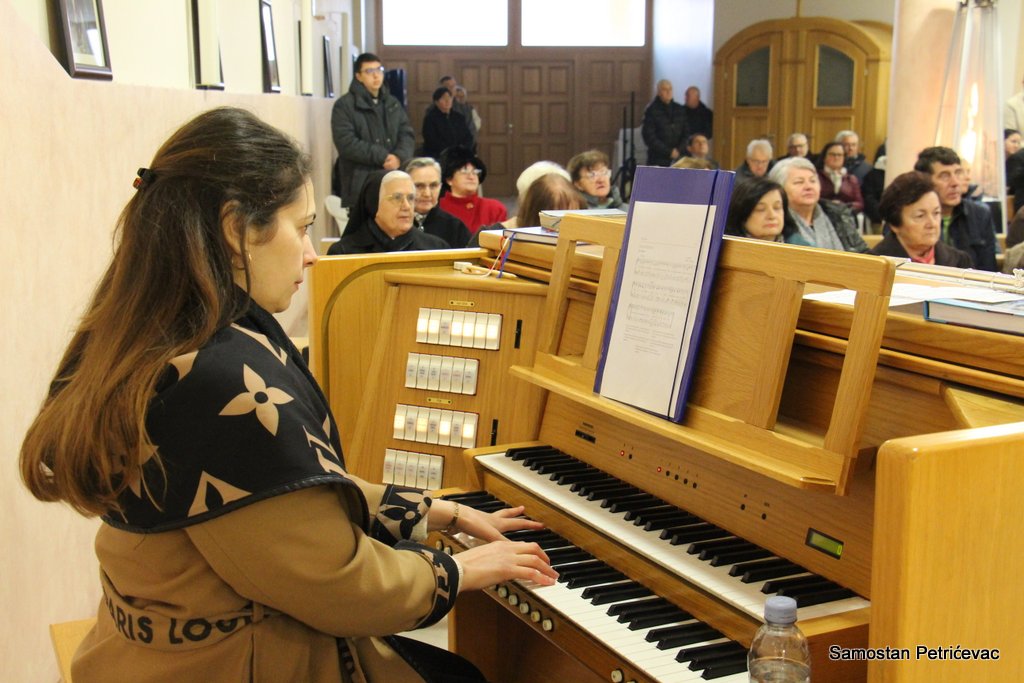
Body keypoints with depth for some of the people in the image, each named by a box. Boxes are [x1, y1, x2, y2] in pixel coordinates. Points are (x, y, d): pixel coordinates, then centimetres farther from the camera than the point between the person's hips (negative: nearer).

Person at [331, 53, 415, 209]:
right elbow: (346, 143, -11)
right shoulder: (344, 105, 0)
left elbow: (407, 134, 11)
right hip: (360, 186, -5)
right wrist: (382, 157, -14)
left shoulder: (393, 104, 19)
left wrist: (399, 157, -11)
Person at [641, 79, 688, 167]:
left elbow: (686, 132, 12)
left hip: (678, 157, 4)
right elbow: (649, 137, -6)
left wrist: (679, 149, -5)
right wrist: (668, 152, -10)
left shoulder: (680, 109, 12)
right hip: (658, 160, -4)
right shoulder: (651, 111, -1)